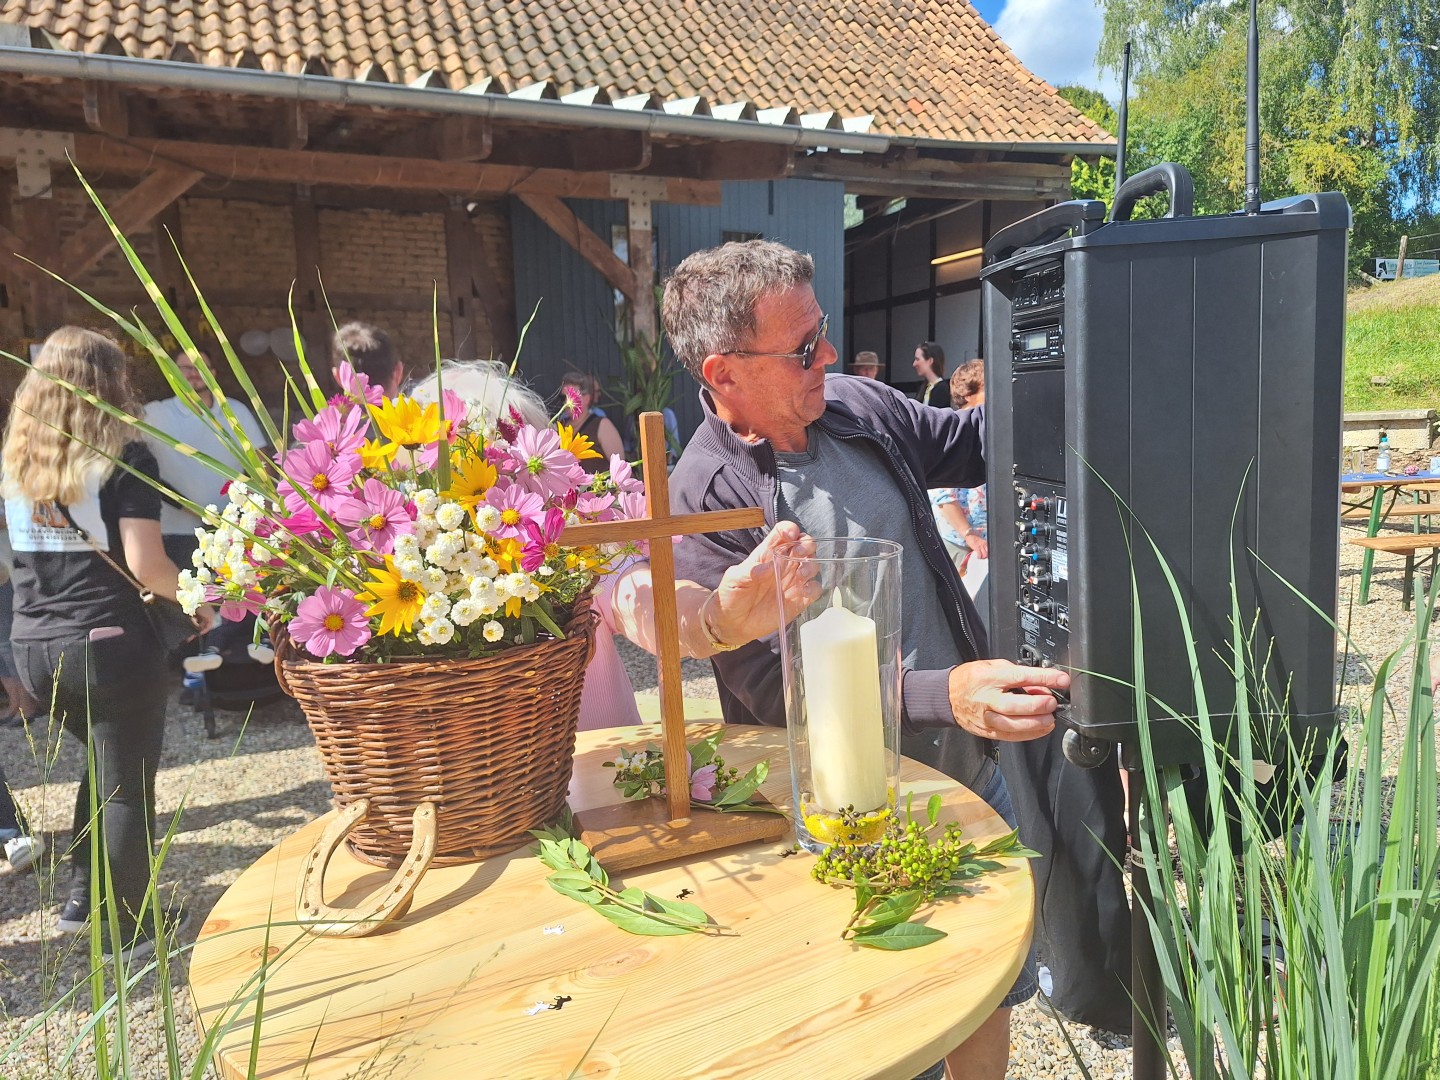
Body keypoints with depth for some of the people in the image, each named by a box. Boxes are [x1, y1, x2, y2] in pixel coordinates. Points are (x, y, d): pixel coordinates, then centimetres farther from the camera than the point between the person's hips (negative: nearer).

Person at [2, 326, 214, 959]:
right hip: (109, 643, -6)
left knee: (103, 764, 26)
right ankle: (131, 931, 16)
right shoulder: (124, 457, -11)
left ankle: (82, 899, 32)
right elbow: (145, 564, -17)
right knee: (127, 788, 7)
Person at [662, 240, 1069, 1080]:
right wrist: (946, 695, -32)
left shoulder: (859, 407, -2)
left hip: (972, 776, 6)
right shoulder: (705, 501, -21)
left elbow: (973, 443, 15)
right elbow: (776, 688, -23)